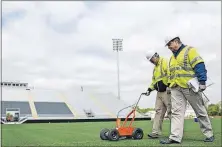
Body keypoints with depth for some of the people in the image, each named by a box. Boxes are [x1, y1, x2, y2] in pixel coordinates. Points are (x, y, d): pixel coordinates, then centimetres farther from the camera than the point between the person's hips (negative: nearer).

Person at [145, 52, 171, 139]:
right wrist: (150, 89, 15)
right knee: (158, 111, 6)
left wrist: (165, 83, -23)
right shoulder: (155, 68, 23)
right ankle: (156, 132, 7)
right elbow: (154, 80, 27)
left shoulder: (165, 62, -6)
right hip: (159, 92, 9)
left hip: (167, 91, -9)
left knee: (170, 111, -6)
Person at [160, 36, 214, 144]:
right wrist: (169, 85, 18)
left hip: (189, 86, -6)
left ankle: (209, 134, 17)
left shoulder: (189, 50, -1)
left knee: (200, 111, 4)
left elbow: (199, 66, -11)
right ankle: (175, 137, -8)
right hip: (175, 88, 7)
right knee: (176, 112, -4)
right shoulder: (172, 58, 22)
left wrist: (202, 81, -19)